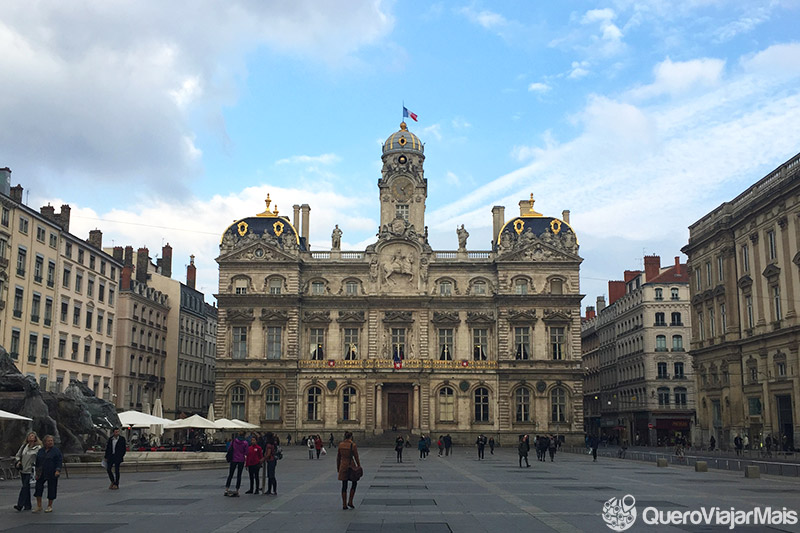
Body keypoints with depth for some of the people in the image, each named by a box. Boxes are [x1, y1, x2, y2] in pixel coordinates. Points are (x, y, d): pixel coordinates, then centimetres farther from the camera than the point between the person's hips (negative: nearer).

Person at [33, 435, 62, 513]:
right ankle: (39, 507, 6)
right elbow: (37, 462, 16)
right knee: (38, 488, -2)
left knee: (51, 489, 2)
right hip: (42, 473, 4)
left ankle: (50, 506, 15)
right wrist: (37, 473, 11)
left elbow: (60, 461, -8)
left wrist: (58, 470, -20)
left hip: (52, 474, -4)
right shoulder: (40, 451, 11)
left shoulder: (56, 451, -3)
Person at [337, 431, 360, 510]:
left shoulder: (340, 444, 1)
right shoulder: (353, 445, -13)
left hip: (343, 466, 4)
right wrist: (359, 467, 1)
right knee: (354, 483, 16)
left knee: (344, 486, 10)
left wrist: (338, 467, 16)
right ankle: (350, 502, 9)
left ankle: (344, 505, 10)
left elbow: (338, 457, 7)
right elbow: (356, 458, -9)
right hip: (351, 465, -4)